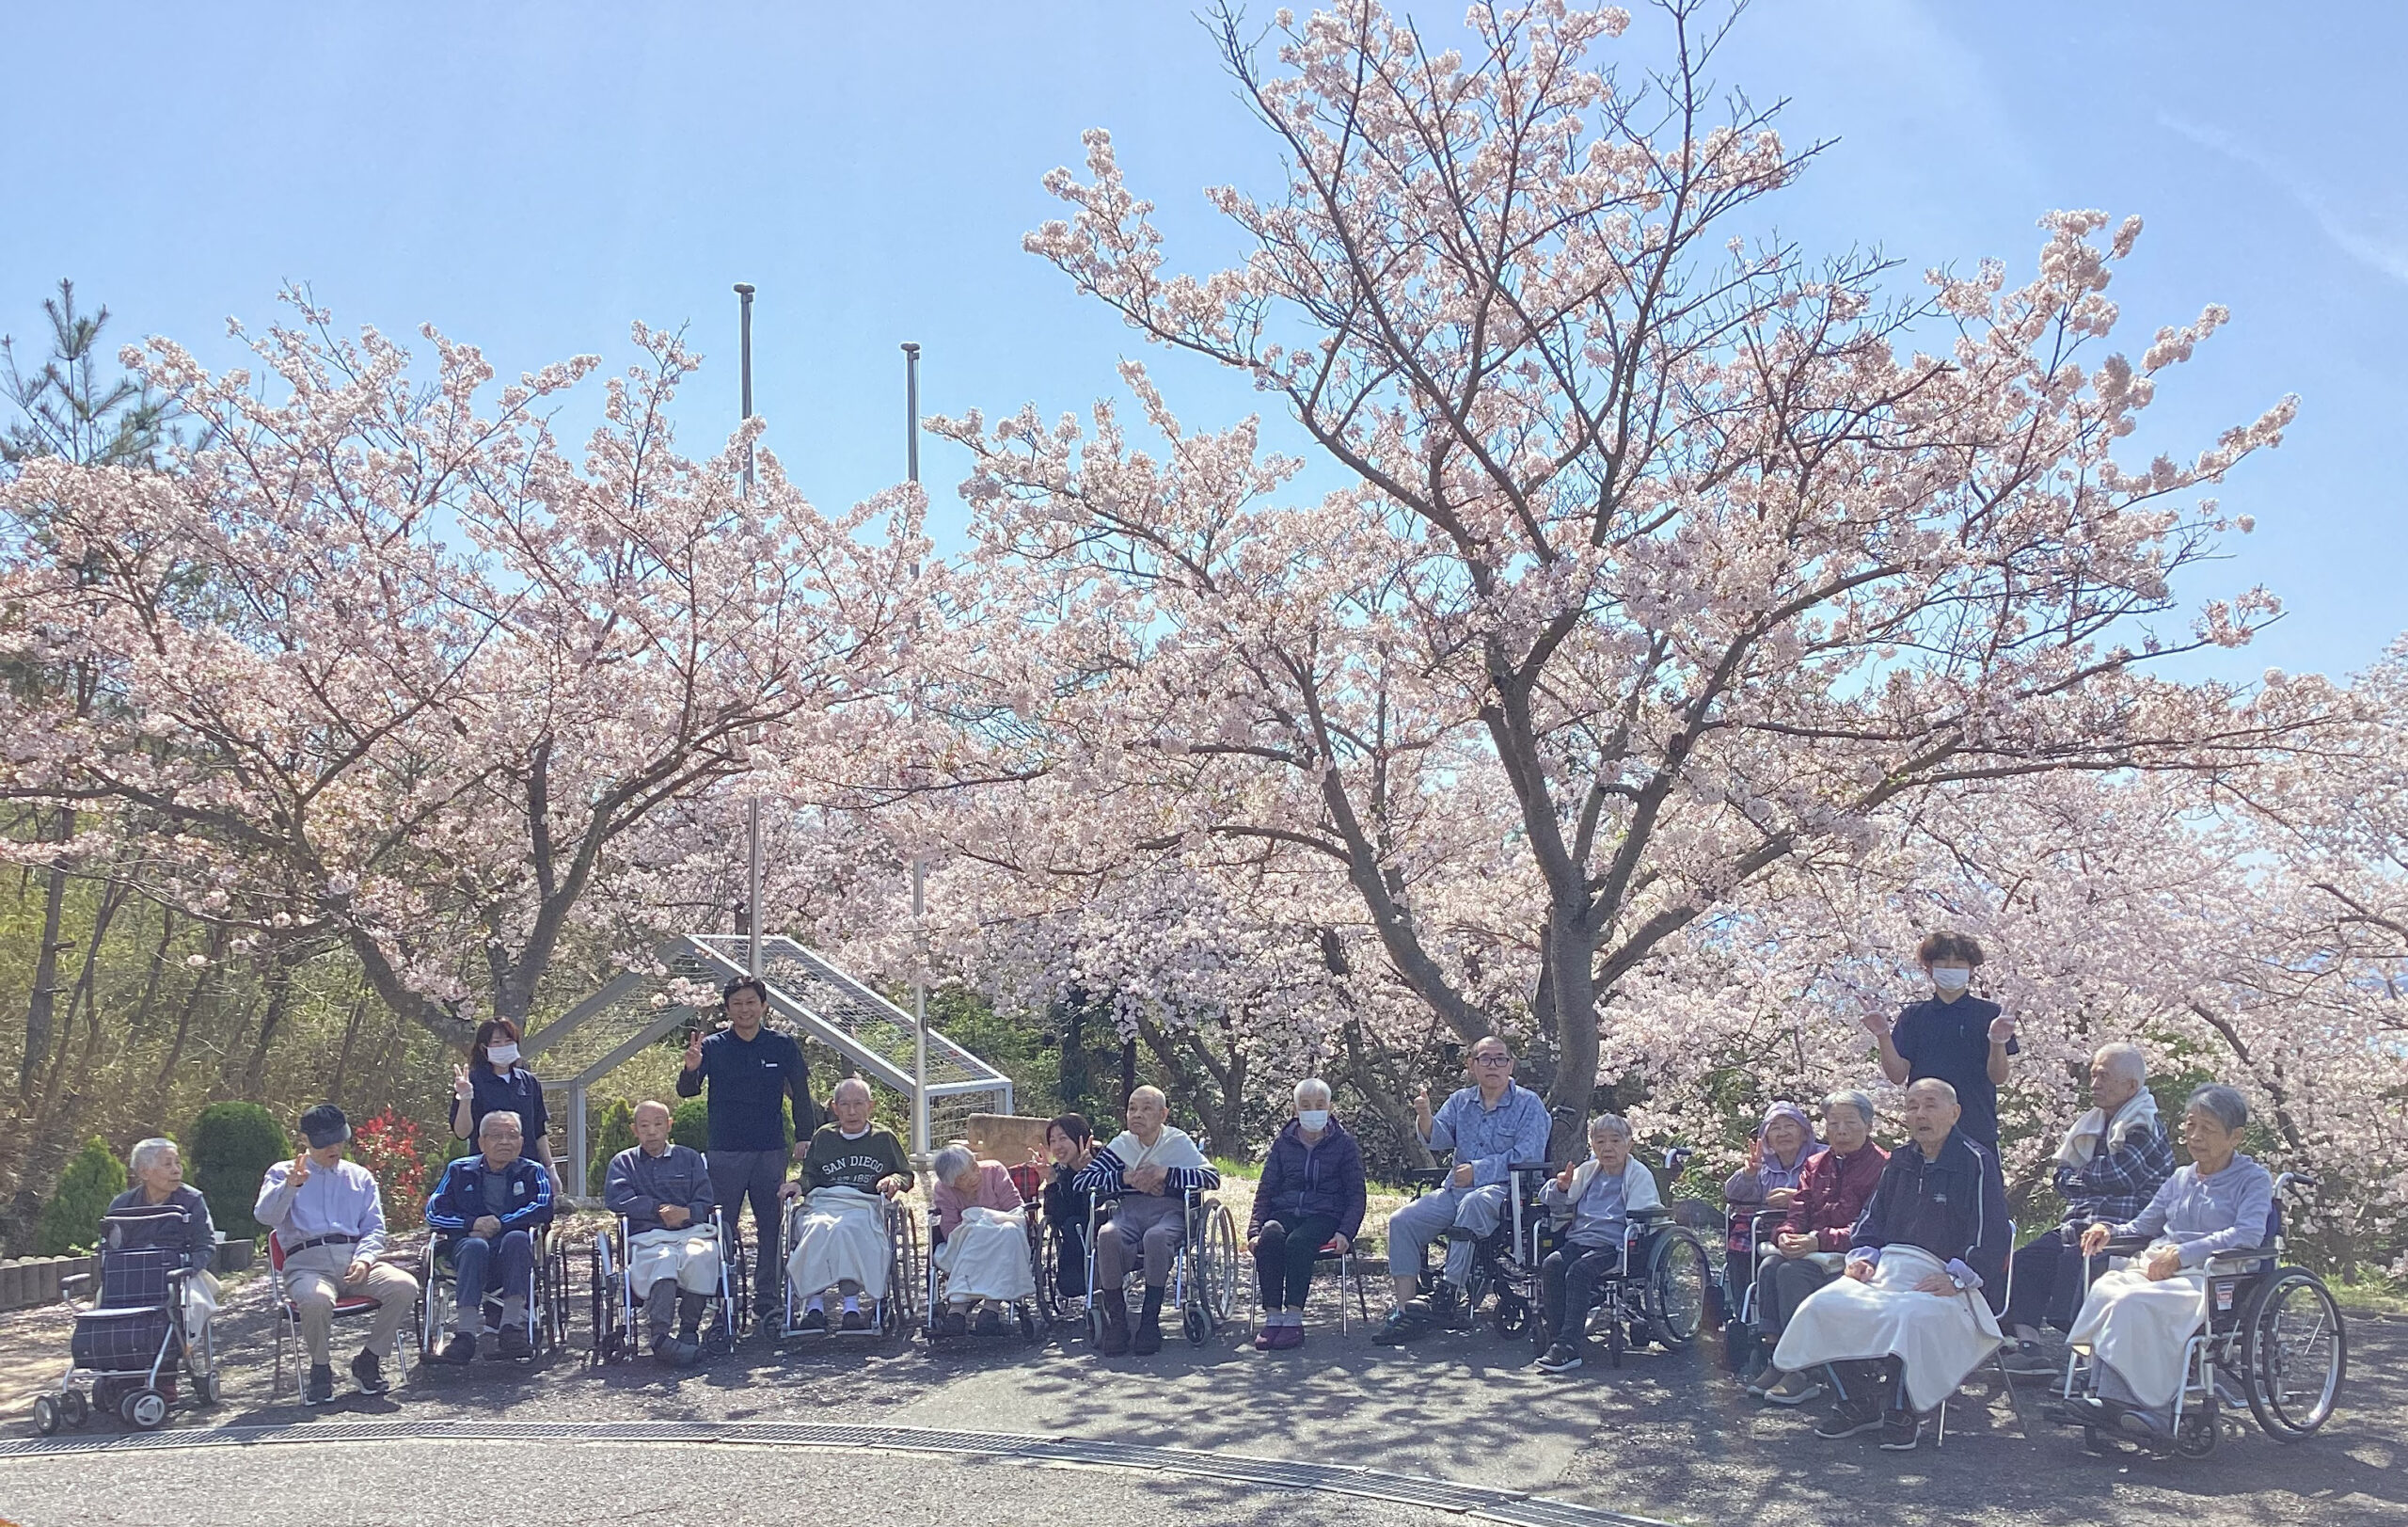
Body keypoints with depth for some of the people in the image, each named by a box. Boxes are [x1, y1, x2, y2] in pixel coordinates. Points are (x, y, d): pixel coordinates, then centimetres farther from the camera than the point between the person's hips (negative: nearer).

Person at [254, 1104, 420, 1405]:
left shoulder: (359, 1176, 25)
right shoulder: (283, 1173, 18)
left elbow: (375, 1228, 16)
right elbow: (265, 1216, -1)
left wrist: (364, 1259, -5)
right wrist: (290, 1185, -20)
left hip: (356, 1259, 3)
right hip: (307, 1261, -3)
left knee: (405, 1287, -27)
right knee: (316, 1299, -39)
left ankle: (369, 1360, -6)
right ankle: (319, 1369, -11)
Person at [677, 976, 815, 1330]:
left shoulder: (783, 1045, 5)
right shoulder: (713, 1046, 2)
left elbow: (800, 1093, 11)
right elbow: (687, 1091, -5)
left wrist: (803, 1138, 5)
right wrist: (691, 1069, -27)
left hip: (771, 1152, 1)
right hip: (724, 1152, -1)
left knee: (772, 1228, 3)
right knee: (721, 1230, -1)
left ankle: (767, 1301, 9)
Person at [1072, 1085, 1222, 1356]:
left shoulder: (1178, 1142, 8)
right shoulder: (1121, 1145, 14)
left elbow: (1212, 1177, -5)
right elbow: (1080, 1182, 5)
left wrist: (1164, 1174, -13)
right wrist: (1126, 1178, -8)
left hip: (1169, 1212, -2)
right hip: (1129, 1212, 2)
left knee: (1156, 1236, -38)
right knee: (1107, 1235, -33)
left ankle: (1150, 1322, -26)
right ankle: (1116, 1322, -22)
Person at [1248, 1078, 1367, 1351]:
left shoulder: (1344, 1144, 9)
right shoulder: (1283, 1143, 15)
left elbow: (1356, 1195, 7)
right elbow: (1265, 1191, 14)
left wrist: (1345, 1232, -11)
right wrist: (1255, 1229, -3)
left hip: (1325, 1215, -2)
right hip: (1285, 1211, 2)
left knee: (1298, 1241, -37)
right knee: (1270, 1237, -34)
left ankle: (1294, 1319, -36)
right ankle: (1272, 1317, -34)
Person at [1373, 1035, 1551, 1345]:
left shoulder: (1528, 1104, 2)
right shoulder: (1461, 1101, 18)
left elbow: (1527, 1156, -10)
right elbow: (1438, 1139, 3)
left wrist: (1477, 1170, -13)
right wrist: (1425, 1117, -19)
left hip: (1505, 1189, -6)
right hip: (1456, 1189, 6)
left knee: (1473, 1203, -40)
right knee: (1402, 1221, -15)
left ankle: (1449, 1293, -36)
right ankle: (1405, 1310, -18)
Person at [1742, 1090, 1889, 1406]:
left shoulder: (1882, 1166, -5)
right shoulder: (1816, 1165, 18)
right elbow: (1799, 1212, 11)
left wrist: (1819, 1241, -23)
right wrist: (1786, 1235, -13)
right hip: (1813, 1252, 7)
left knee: (1793, 1271, -30)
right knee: (1769, 1267, -23)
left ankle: (1802, 1372, -27)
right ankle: (1770, 1356, -24)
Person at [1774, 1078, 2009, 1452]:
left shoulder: (1977, 1163, 0)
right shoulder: (1899, 1162, 21)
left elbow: (1991, 1233, -8)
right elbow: (1873, 1217, 27)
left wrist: (1957, 1278, -18)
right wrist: (1864, 1254, 7)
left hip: (1947, 1280, -7)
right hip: (1887, 1269, 7)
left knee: (1910, 1317, -38)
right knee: (1824, 1306, -16)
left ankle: (1906, 1414, -16)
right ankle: (1860, 1405, -3)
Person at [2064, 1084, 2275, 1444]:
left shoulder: (2253, 1180, 5)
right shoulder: (2181, 1179, 26)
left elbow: (2248, 1235, -13)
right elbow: (2143, 1226, 29)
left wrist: (2182, 1253, -19)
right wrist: (2109, 1231, 5)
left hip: (2210, 1279, -6)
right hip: (2156, 1266, 6)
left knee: (2135, 1303, -35)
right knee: (2106, 1289, -30)